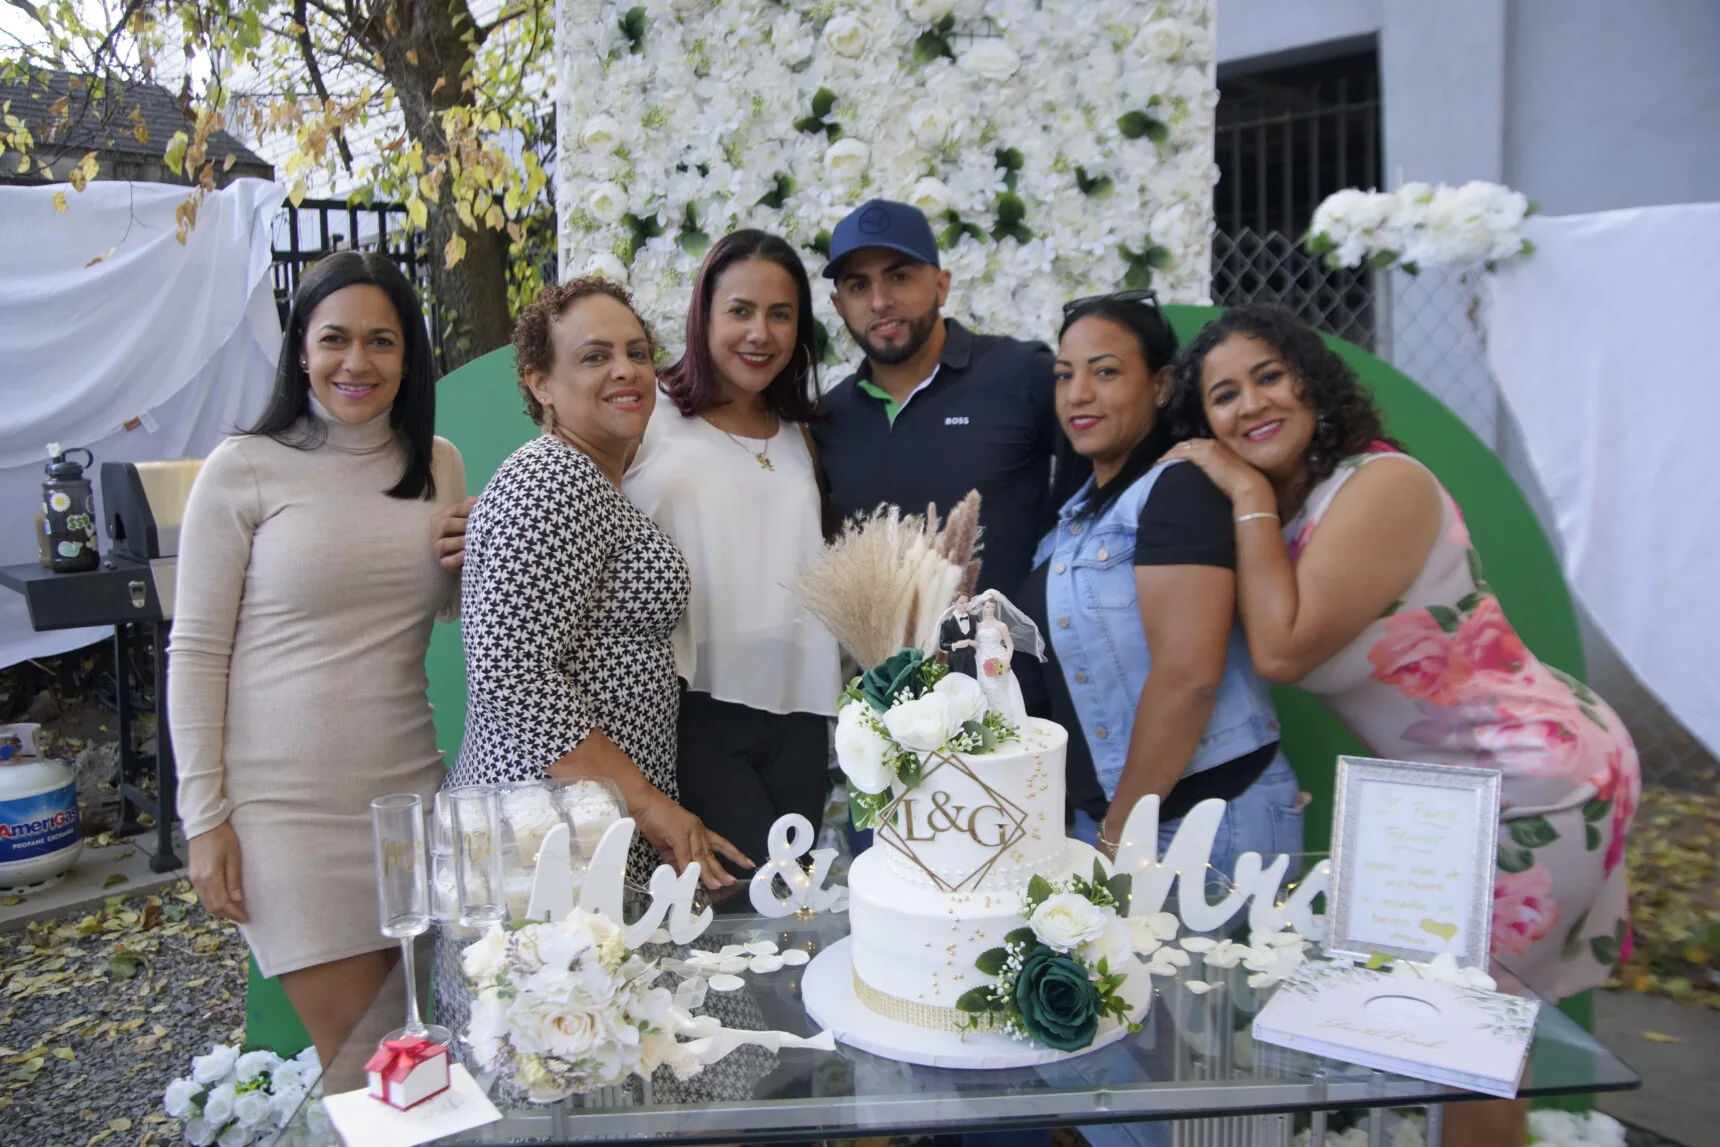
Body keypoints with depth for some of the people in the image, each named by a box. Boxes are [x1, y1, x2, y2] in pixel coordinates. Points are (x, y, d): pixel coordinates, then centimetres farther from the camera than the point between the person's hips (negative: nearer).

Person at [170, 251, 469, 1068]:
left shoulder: (439, 465, 6)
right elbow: (195, 652, -3)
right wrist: (204, 818, -5)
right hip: (285, 803, -4)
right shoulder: (244, 470, -5)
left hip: (408, 785, 4)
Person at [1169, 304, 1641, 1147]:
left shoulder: (1382, 485, -22)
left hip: (1533, 782, -8)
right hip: (1456, 785, 9)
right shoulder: (1275, 509, 3)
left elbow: (1282, 650, -27)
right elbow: (1251, 649, -3)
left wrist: (1250, 497, -21)